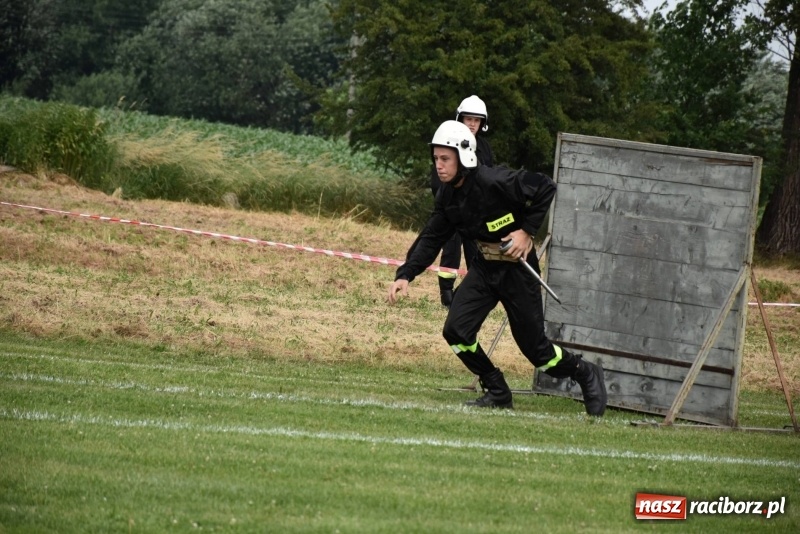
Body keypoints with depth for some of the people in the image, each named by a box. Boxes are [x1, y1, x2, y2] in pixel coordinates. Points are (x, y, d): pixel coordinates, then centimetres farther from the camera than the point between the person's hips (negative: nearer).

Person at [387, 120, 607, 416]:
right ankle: (497, 393, 9)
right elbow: (431, 238, 0)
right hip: (484, 267, 7)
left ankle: (586, 375, 27)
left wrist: (527, 231, -21)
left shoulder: (494, 182, -26)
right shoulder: (448, 195, -2)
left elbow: (545, 187, -22)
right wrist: (405, 274, -12)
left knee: (535, 348, -1)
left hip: (517, 267, -7)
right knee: (456, 331, -9)